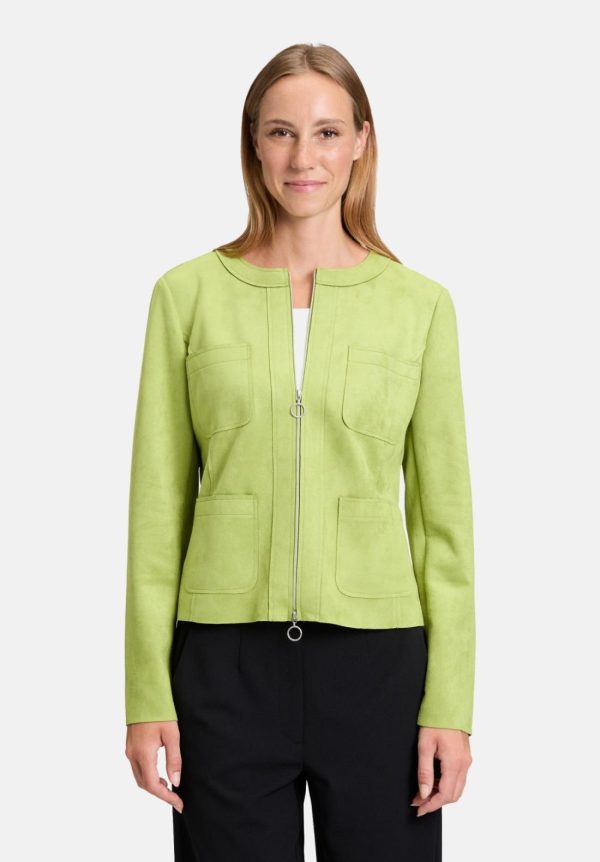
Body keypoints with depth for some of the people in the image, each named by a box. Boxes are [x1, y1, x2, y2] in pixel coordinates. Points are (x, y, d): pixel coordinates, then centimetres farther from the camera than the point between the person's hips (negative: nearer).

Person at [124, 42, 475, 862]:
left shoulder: (420, 303, 2)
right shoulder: (189, 293, 2)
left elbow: (444, 515, 3)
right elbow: (157, 505, 3)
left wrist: (450, 703, -2)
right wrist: (148, 696, -1)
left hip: (378, 661, 0)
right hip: (227, 662, 0)